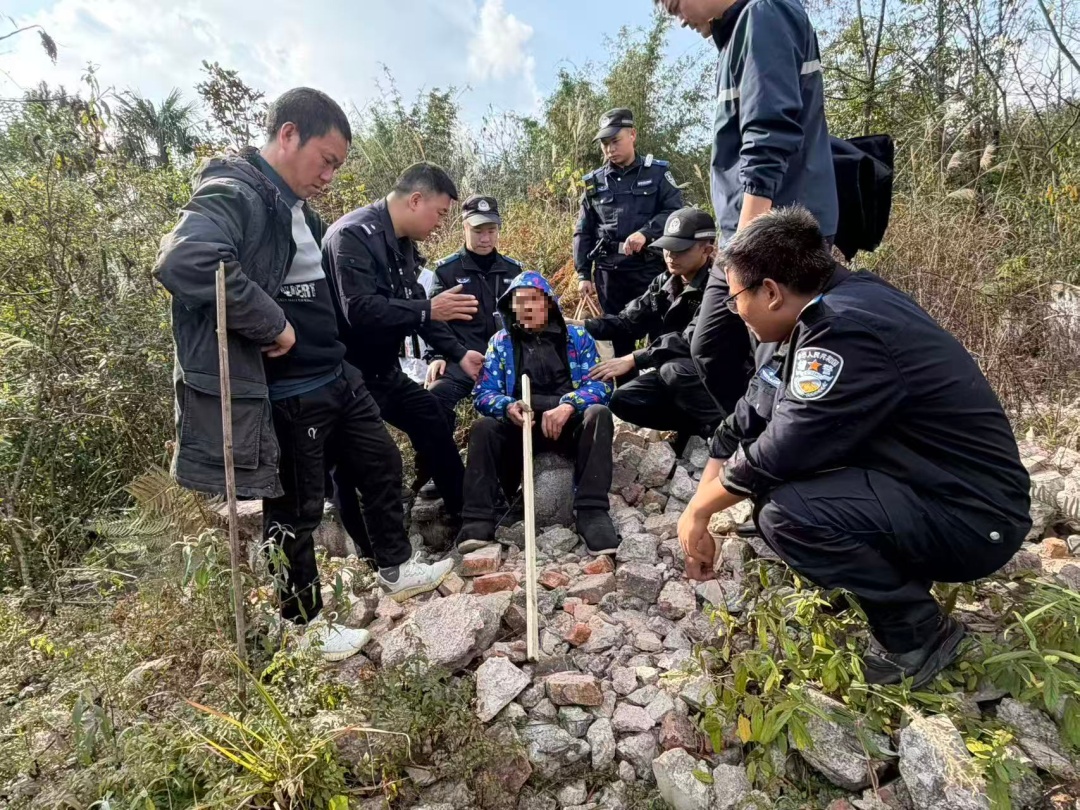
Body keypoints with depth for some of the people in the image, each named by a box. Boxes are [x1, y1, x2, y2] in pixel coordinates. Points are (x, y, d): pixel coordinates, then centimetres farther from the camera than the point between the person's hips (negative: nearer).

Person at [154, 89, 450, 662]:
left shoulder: (295, 206, 11)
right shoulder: (234, 193, -19)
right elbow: (182, 261, -37)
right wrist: (272, 325, -29)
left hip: (337, 375, 9)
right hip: (288, 393, -9)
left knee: (382, 464, 19)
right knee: (295, 509, 7)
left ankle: (394, 568, 39)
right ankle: (305, 622, 28)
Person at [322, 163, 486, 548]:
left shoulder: (403, 243, 7)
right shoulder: (353, 235, -22)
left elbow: (414, 307, 12)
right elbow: (360, 311, -33)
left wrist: (458, 353, 7)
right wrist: (428, 310, -30)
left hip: (382, 370, 10)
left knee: (434, 422, 14)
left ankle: (464, 515, 30)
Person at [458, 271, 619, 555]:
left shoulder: (577, 336, 8)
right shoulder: (501, 342, 10)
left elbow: (601, 384, -4)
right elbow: (483, 393, 2)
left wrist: (567, 406, -24)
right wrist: (507, 407, -23)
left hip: (571, 422, 0)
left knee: (599, 414, -31)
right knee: (483, 426, -27)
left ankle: (592, 511, -35)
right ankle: (478, 518, -30)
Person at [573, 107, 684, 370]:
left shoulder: (657, 172, 5)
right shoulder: (593, 182, 12)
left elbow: (675, 212, -3)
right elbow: (583, 233, 13)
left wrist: (646, 232, -20)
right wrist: (583, 274, 5)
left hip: (650, 267, -2)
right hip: (609, 272, 3)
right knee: (619, 338, 8)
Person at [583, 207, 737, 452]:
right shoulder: (664, 283, 6)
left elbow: (693, 340, -29)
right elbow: (628, 321, 1)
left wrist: (635, 359, -32)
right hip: (680, 375, 8)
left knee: (674, 370, -35)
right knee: (623, 401, -8)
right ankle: (698, 424, -1)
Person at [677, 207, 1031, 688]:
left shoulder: (846, 329, -27)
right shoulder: (817, 317, 2)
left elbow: (775, 454, -26)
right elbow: (744, 427, 4)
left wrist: (698, 511, -9)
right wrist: (699, 521, 5)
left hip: (973, 516, -9)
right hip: (914, 483, 9)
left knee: (787, 513, -29)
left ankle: (919, 634, -3)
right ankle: (897, 572, 14)